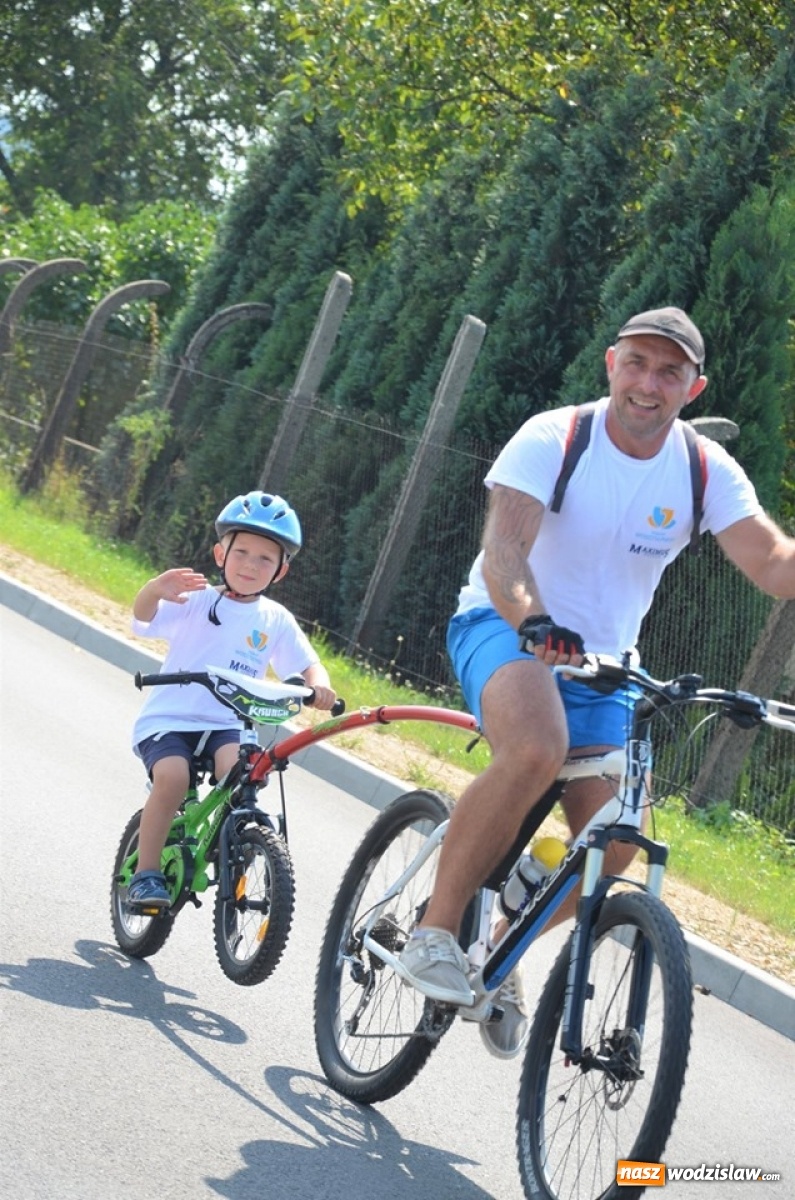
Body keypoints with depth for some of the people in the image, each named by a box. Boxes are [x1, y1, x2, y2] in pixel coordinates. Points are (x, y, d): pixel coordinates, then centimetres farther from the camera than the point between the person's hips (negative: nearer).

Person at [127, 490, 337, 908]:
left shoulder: (275, 620, 9)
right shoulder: (195, 600, -1)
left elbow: (308, 665, 5)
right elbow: (143, 616, -17)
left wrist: (319, 685, -20)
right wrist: (156, 589, -41)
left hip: (227, 725, 2)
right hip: (168, 718, -2)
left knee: (239, 771, -29)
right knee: (172, 776, -29)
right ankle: (146, 873, -17)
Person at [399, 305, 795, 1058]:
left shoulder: (706, 470, -4)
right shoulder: (553, 439, -15)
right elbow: (503, 546, -29)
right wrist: (533, 621, -48)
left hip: (602, 662, 5)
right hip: (505, 628, -5)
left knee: (608, 846, -8)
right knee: (536, 751, -36)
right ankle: (434, 932, -24)